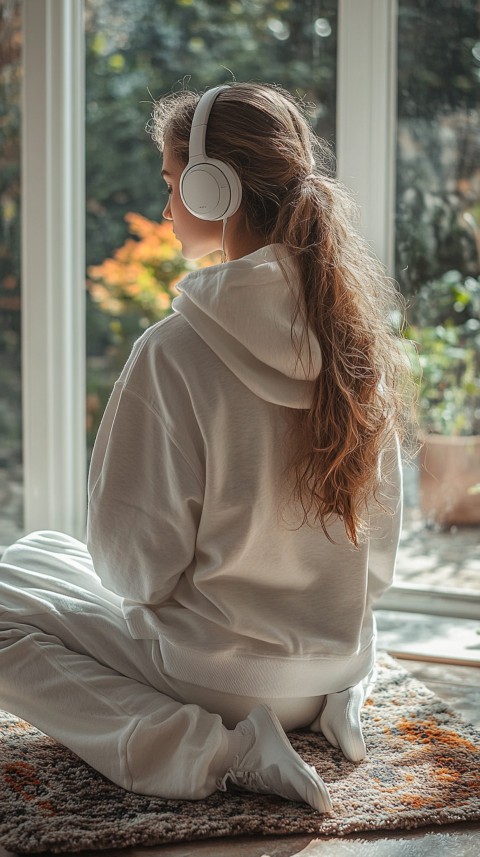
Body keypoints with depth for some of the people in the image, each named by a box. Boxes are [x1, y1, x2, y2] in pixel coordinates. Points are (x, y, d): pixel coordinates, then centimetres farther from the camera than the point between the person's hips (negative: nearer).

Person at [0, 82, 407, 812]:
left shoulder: (174, 352, -23)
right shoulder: (357, 334, -4)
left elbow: (138, 565, -17)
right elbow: (380, 537, 5)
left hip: (219, 667, -7)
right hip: (343, 657, 7)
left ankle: (209, 748, -8)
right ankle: (323, 703, 11)